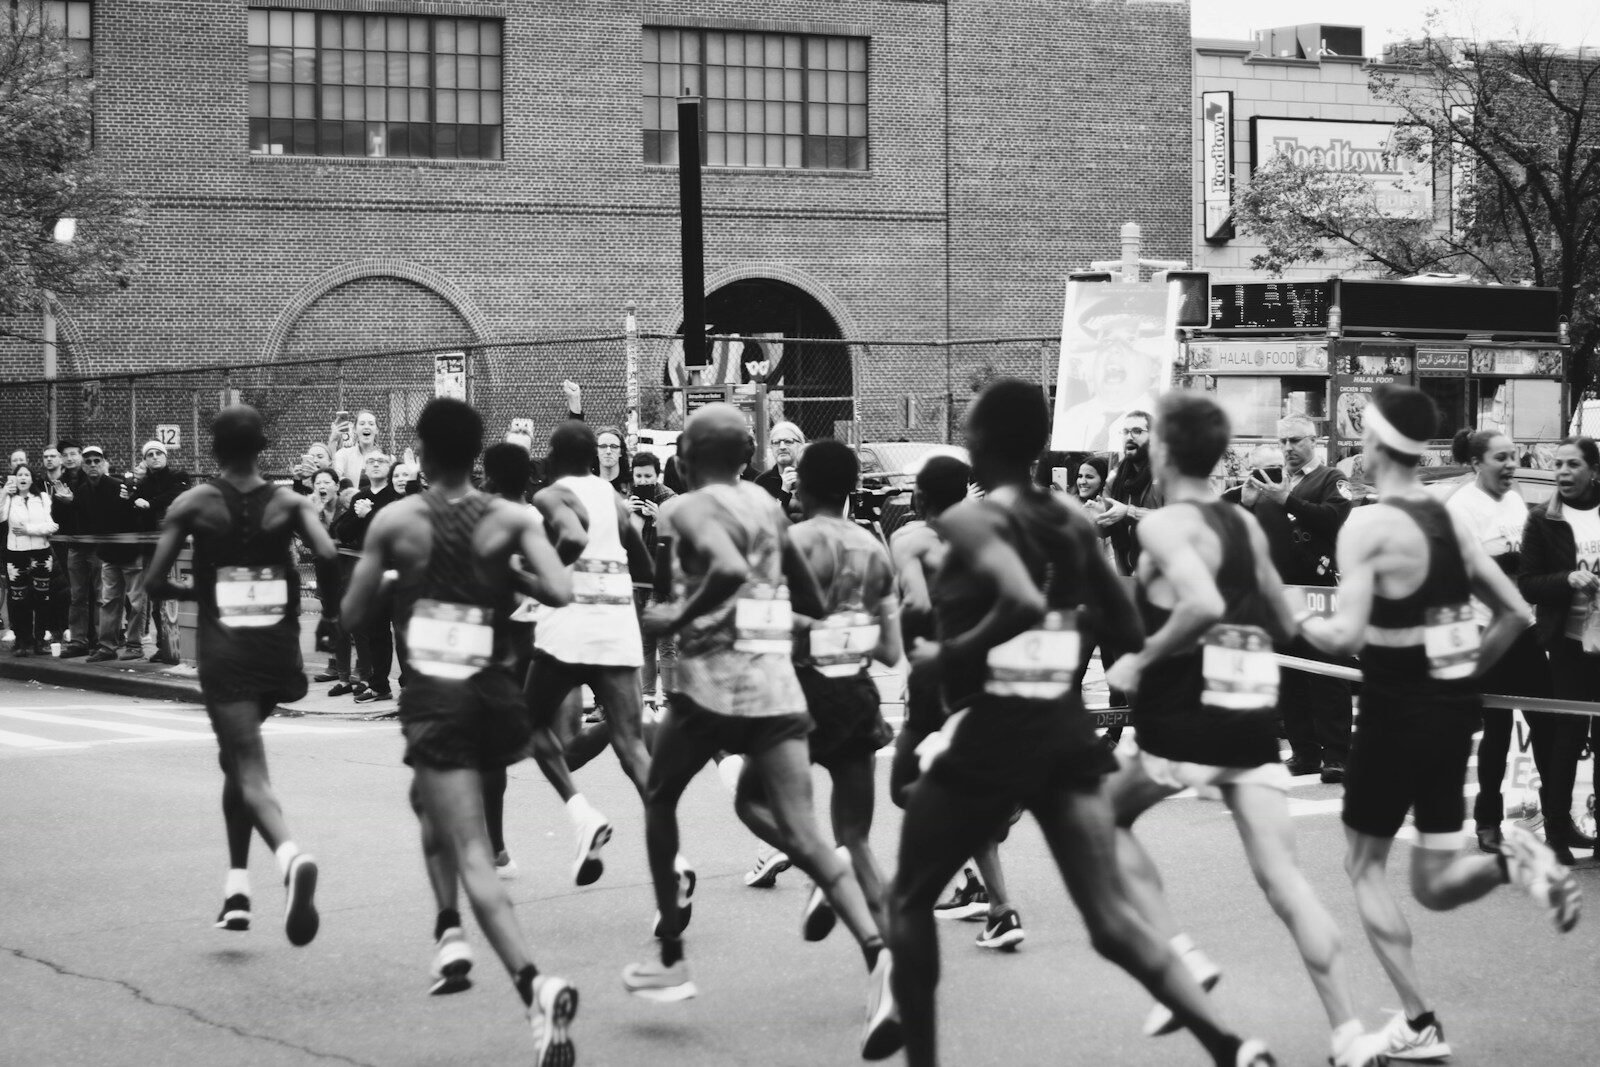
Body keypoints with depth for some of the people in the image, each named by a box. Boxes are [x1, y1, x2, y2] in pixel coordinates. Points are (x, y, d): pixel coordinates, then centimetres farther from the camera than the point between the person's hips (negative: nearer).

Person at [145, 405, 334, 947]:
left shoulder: (193, 504, 0)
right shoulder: (289, 502, 3)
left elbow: (157, 583, -3)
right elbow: (330, 561, -12)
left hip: (225, 649, -3)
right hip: (278, 646, 3)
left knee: (249, 770, -9)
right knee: (238, 755, 24)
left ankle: (290, 853, -40)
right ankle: (237, 885, 22)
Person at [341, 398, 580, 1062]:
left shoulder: (396, 522, -2)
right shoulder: (510, 520, 1)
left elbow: (353, 617, 3)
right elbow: (560, 593, -12)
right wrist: (506, 575, 7)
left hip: (434, 695, -3)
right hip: (495, 691, 4)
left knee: (473, 856, -8)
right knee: (430, 798, 34)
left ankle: (534, 984, -27)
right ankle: (450, 931, 28)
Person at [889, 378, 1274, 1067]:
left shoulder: (970, 519, -11)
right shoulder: (1071, 523, 8)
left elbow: (1023, 603, -29)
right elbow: (1126, 631, 12)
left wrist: (950, 653, -16)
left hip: (991, 733, -6)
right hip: (1066, 728, 6)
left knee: (909, 902, 15)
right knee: (1112, 920, 3)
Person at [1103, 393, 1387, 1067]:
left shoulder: (1164, 526, -8)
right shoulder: (1246, 525, 13)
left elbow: (1203, 606, -26)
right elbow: (1283, 624, 22)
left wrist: (1143, 660, -14)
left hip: (1186, 720, -6)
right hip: (1255, 716, 6)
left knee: (1105, 817, 19)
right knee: (1281, 877, 3)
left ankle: (1179, 957, 8)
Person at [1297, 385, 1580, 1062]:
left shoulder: (1367, 527, -15)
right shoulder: (1450, 520, 7)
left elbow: (1346, 637, -23)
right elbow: (1515, 614, 9)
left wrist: (1303, 624, -3)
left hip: (1397, 711, -6)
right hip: (1455, 709, 7)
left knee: (1365, 864, 12)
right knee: (1435, 886, 16)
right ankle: (1512, 862, -15)